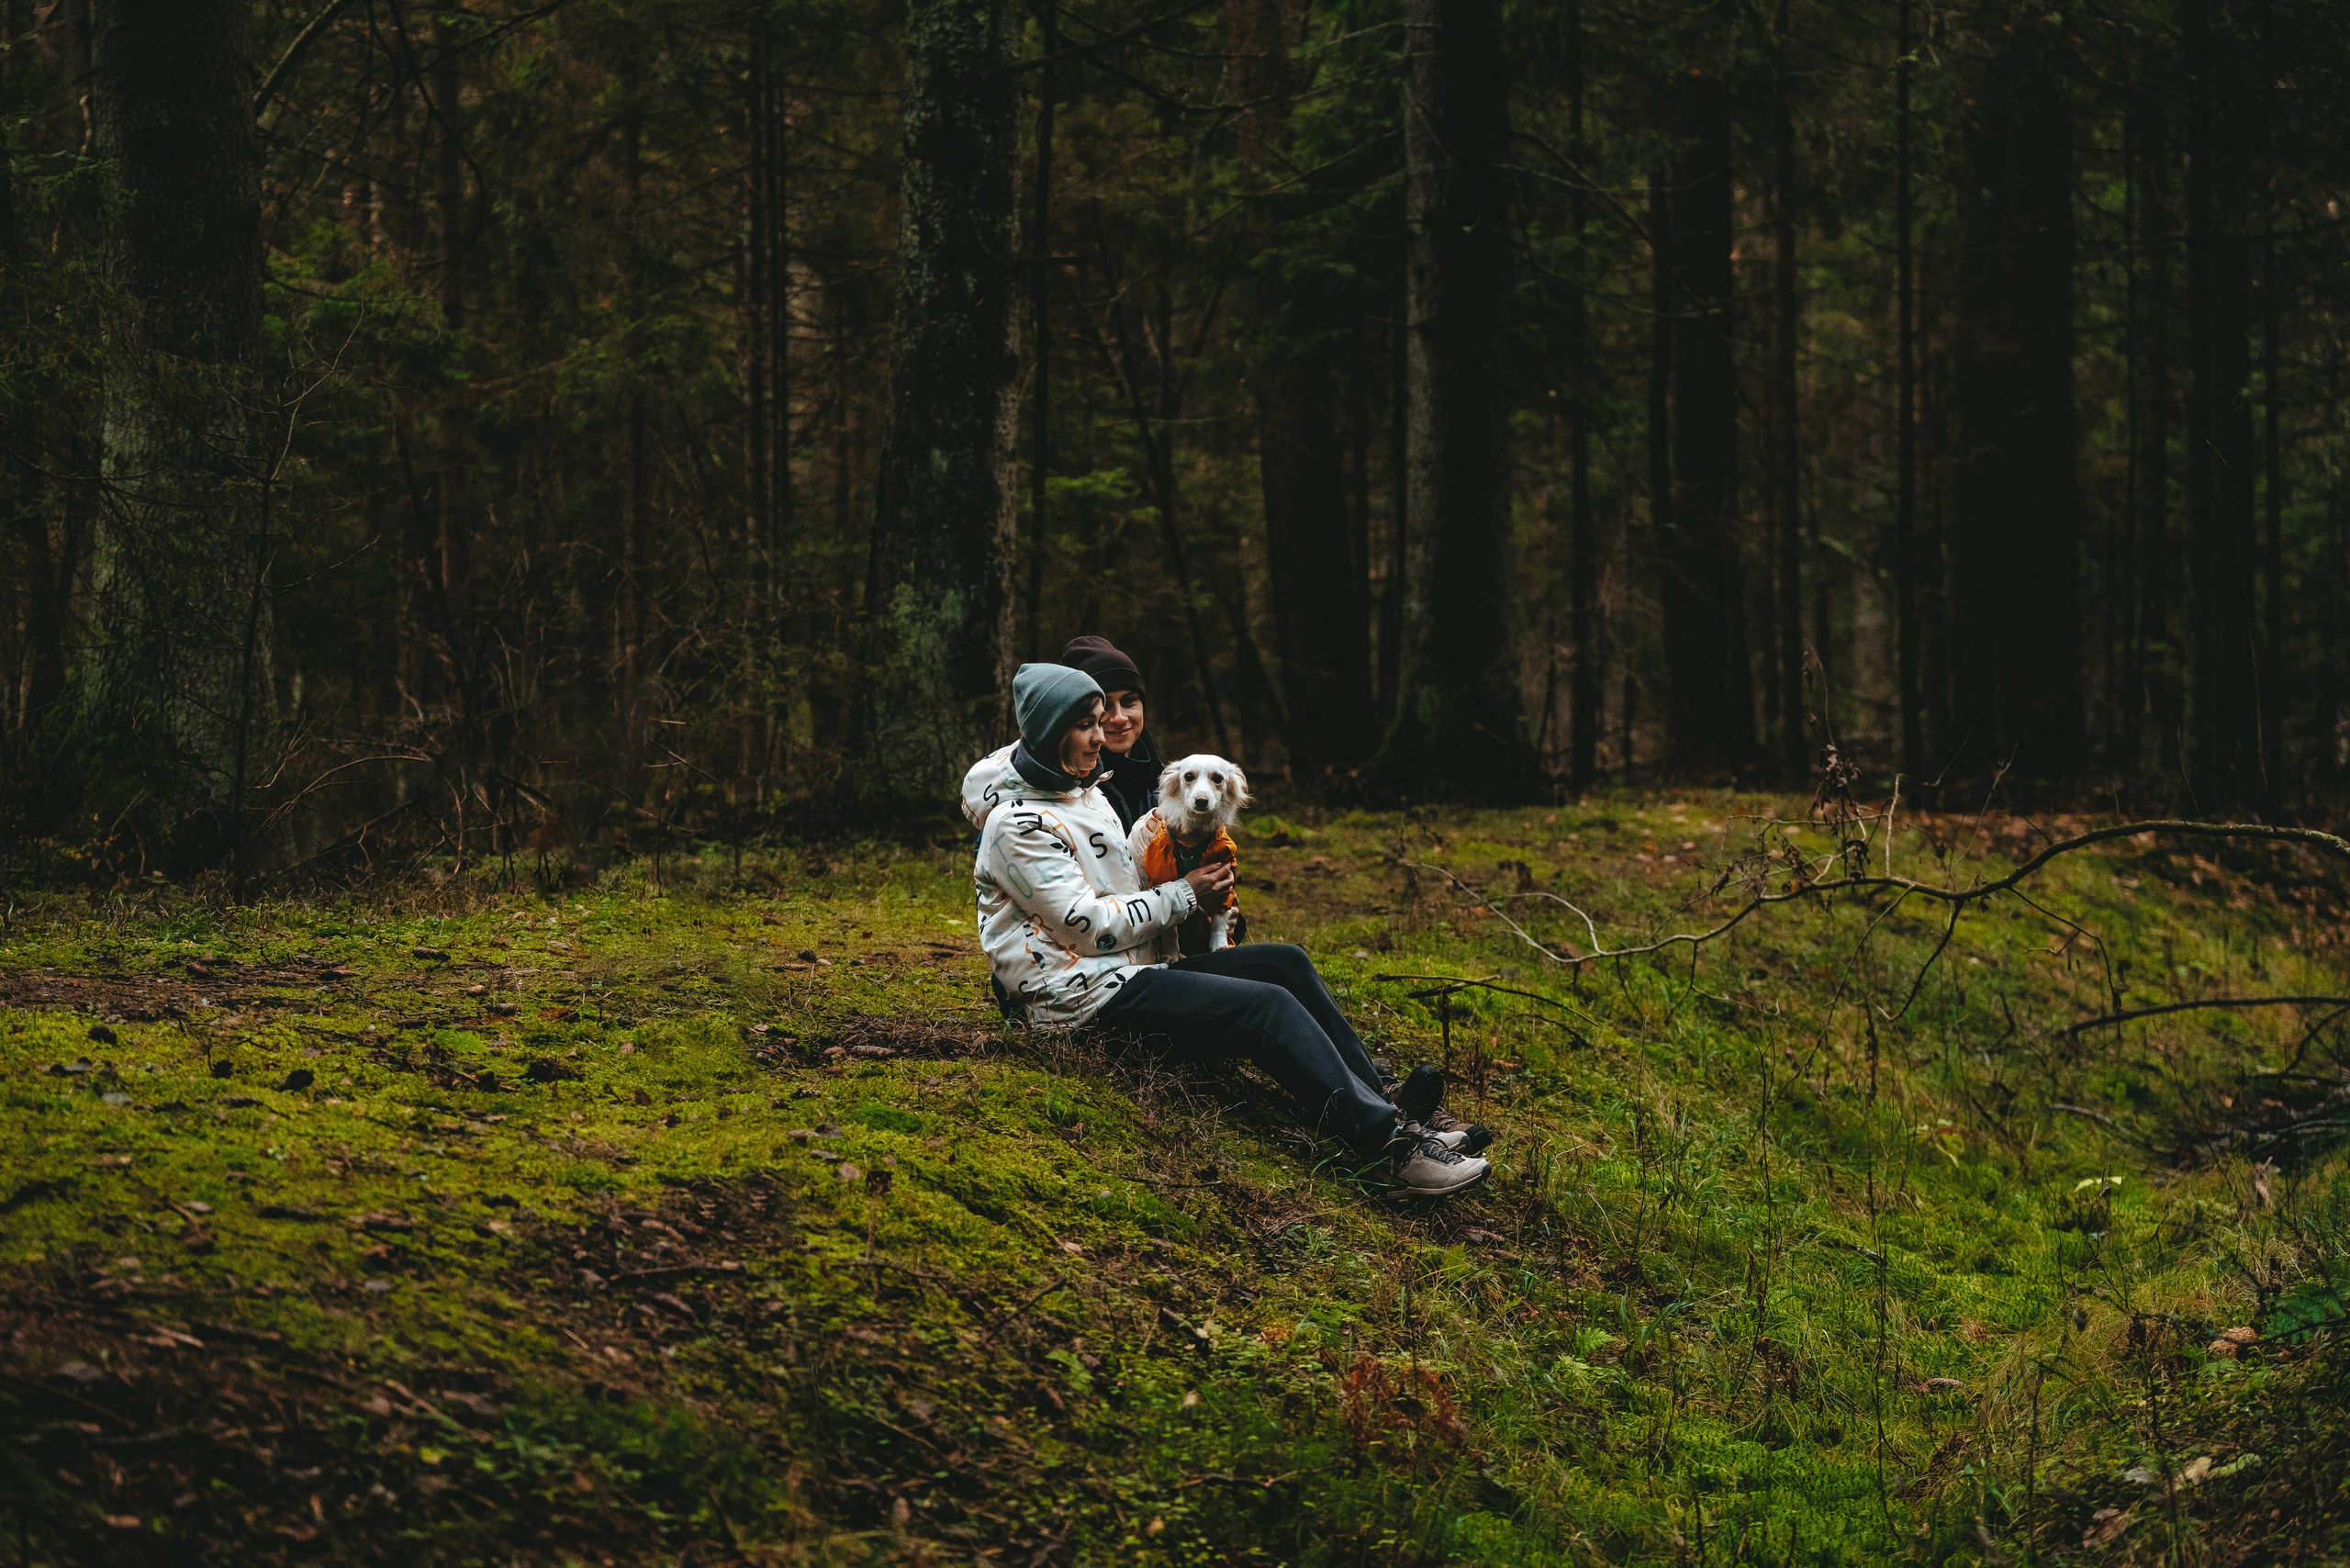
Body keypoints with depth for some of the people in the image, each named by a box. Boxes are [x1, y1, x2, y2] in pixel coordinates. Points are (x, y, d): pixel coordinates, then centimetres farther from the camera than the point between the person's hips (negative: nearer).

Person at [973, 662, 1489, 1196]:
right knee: (1269, 1006, -22)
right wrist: (1183, 893, -6)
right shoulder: (1018, 824, -12)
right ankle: (1393, 1143, -27)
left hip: (1133, 972, 10)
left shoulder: (1085, 794, 18)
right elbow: (1090, 928, -17)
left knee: (1285, 962, -3)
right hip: (1089, 999, -10)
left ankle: (1383, 1104, -8)